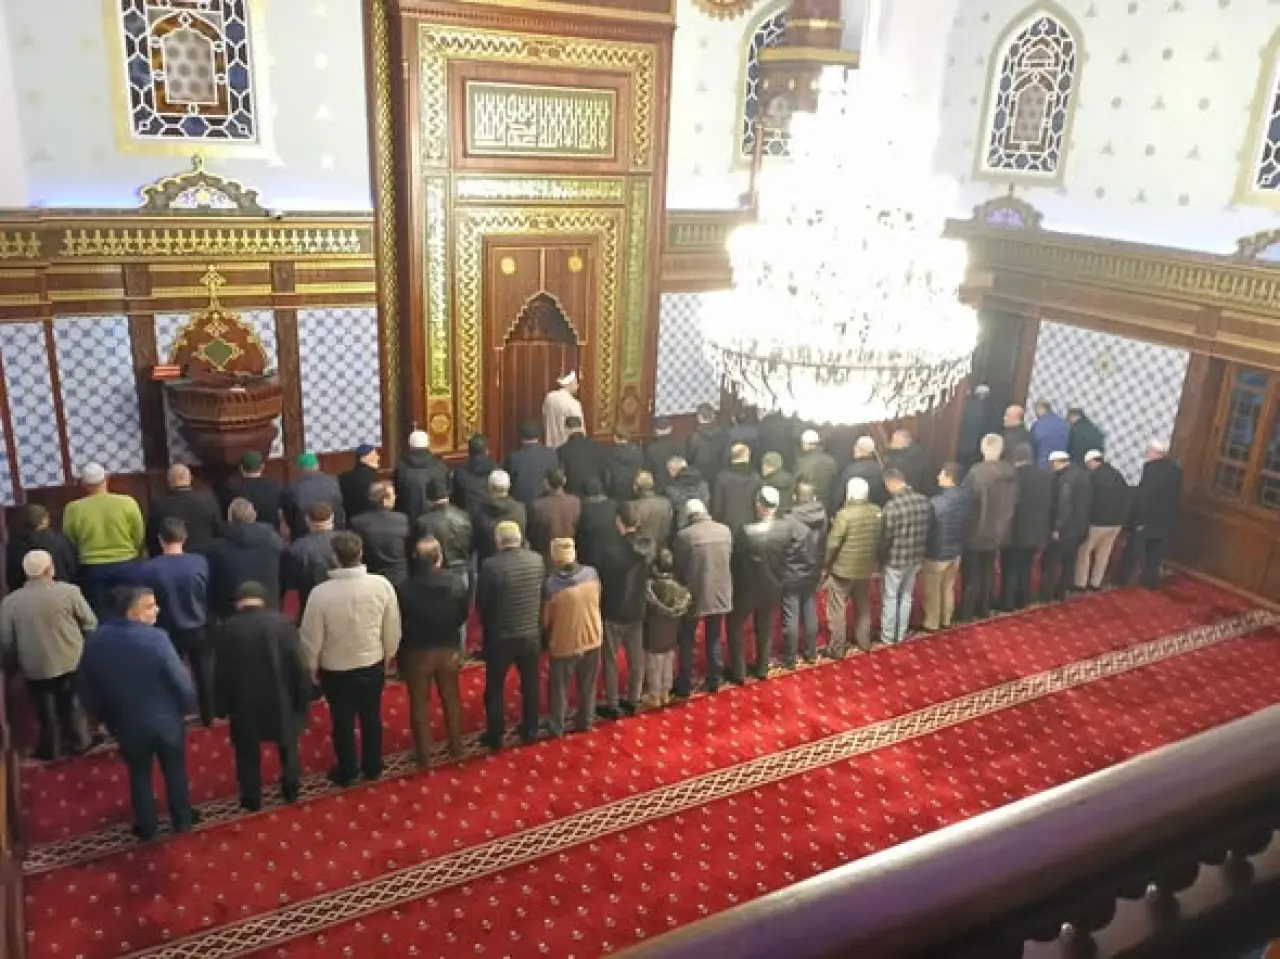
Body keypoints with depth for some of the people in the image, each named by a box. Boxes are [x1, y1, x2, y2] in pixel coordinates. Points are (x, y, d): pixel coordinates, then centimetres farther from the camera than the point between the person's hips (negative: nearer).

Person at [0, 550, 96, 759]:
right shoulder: (68, 591, -16)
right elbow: (90, 623, -7)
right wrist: (82, 644, 12)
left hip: (35, 667, 0)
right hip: (71, 661, 0)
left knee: (46, 710, 19)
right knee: (71, 704, 20)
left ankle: (50, 748, 32)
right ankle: (78, 741, 32)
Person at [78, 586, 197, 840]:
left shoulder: (94, 642, -12)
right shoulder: (156, 638, -27)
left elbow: (85, 689, 0)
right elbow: (182, 682, -22)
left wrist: (104, 717, 16)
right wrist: (189, 707, -2)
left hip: (126, 724, 3)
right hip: (166, 720, -3)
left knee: (139, 774, 25)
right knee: (175, 770, 20)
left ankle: (146, 826, 39)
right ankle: (182, 819, 37)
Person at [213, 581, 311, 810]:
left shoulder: (226, 629, -12)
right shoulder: (283, 622, -12)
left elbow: (222, 673, -7)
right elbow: (299, 664, -10)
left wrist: (222, 707, 6)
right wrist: (303, 699, 0)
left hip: (244, 704, 0)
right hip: (282, 700, 1)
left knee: (248, 754, 19)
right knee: (287, 745, 24)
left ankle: (252, 799, 32)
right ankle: (291, 789, 37)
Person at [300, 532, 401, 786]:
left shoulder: (321, 593, -25)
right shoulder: (382, 584, -19)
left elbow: (312, 639, -13)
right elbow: (393, 629, -6)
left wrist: (312, 668, 6)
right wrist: (387, 657, 12)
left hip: (336, 671, -2)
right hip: (373, 666, 2)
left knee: (343, 723, 19)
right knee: (372, 718, 22)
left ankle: (346, 773, 37)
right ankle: (373, 768, 40)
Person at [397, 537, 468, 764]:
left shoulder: (406, 588, -24)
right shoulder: (457, 581, -16)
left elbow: (400, 622, -12)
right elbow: (464, 614, -3)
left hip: (417, 653, -2)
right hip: (448, 650, 2)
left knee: (419, 704, 14)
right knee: (451, 699, 20)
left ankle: (423, 755, 25)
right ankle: (456, 748, 34)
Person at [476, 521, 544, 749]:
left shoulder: (491, 565, -20)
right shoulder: (537, 560, -8)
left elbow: (481, 603, -9)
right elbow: (543, 592, 4)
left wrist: (487, 626, 9)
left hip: (500, 636, -3)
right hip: (532, 633, 4)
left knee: (494, 688, 14)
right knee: (530, 684, 20)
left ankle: (495, 736, 24)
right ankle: (530, 730, 32)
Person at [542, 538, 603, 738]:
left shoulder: (551, 584, -25)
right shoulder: (592, 573, -14)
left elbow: (545, 620, -11)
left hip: (565, 644, -4)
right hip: (592, 640, 4)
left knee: (559, 688, 18)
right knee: (588, 686, 23)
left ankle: (556, 728, 32)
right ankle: (586, 722, 39)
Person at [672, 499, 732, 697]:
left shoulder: (684, 535, -16)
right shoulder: (725, 531, -3)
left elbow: (678, 569, -7)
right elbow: (730, 561, 8)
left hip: (694, 597, -4)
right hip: (720, 595, 4)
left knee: (687, 644, 13)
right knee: (714, 642, 20)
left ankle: (684, 686, 21)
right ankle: (714, 682, 30)